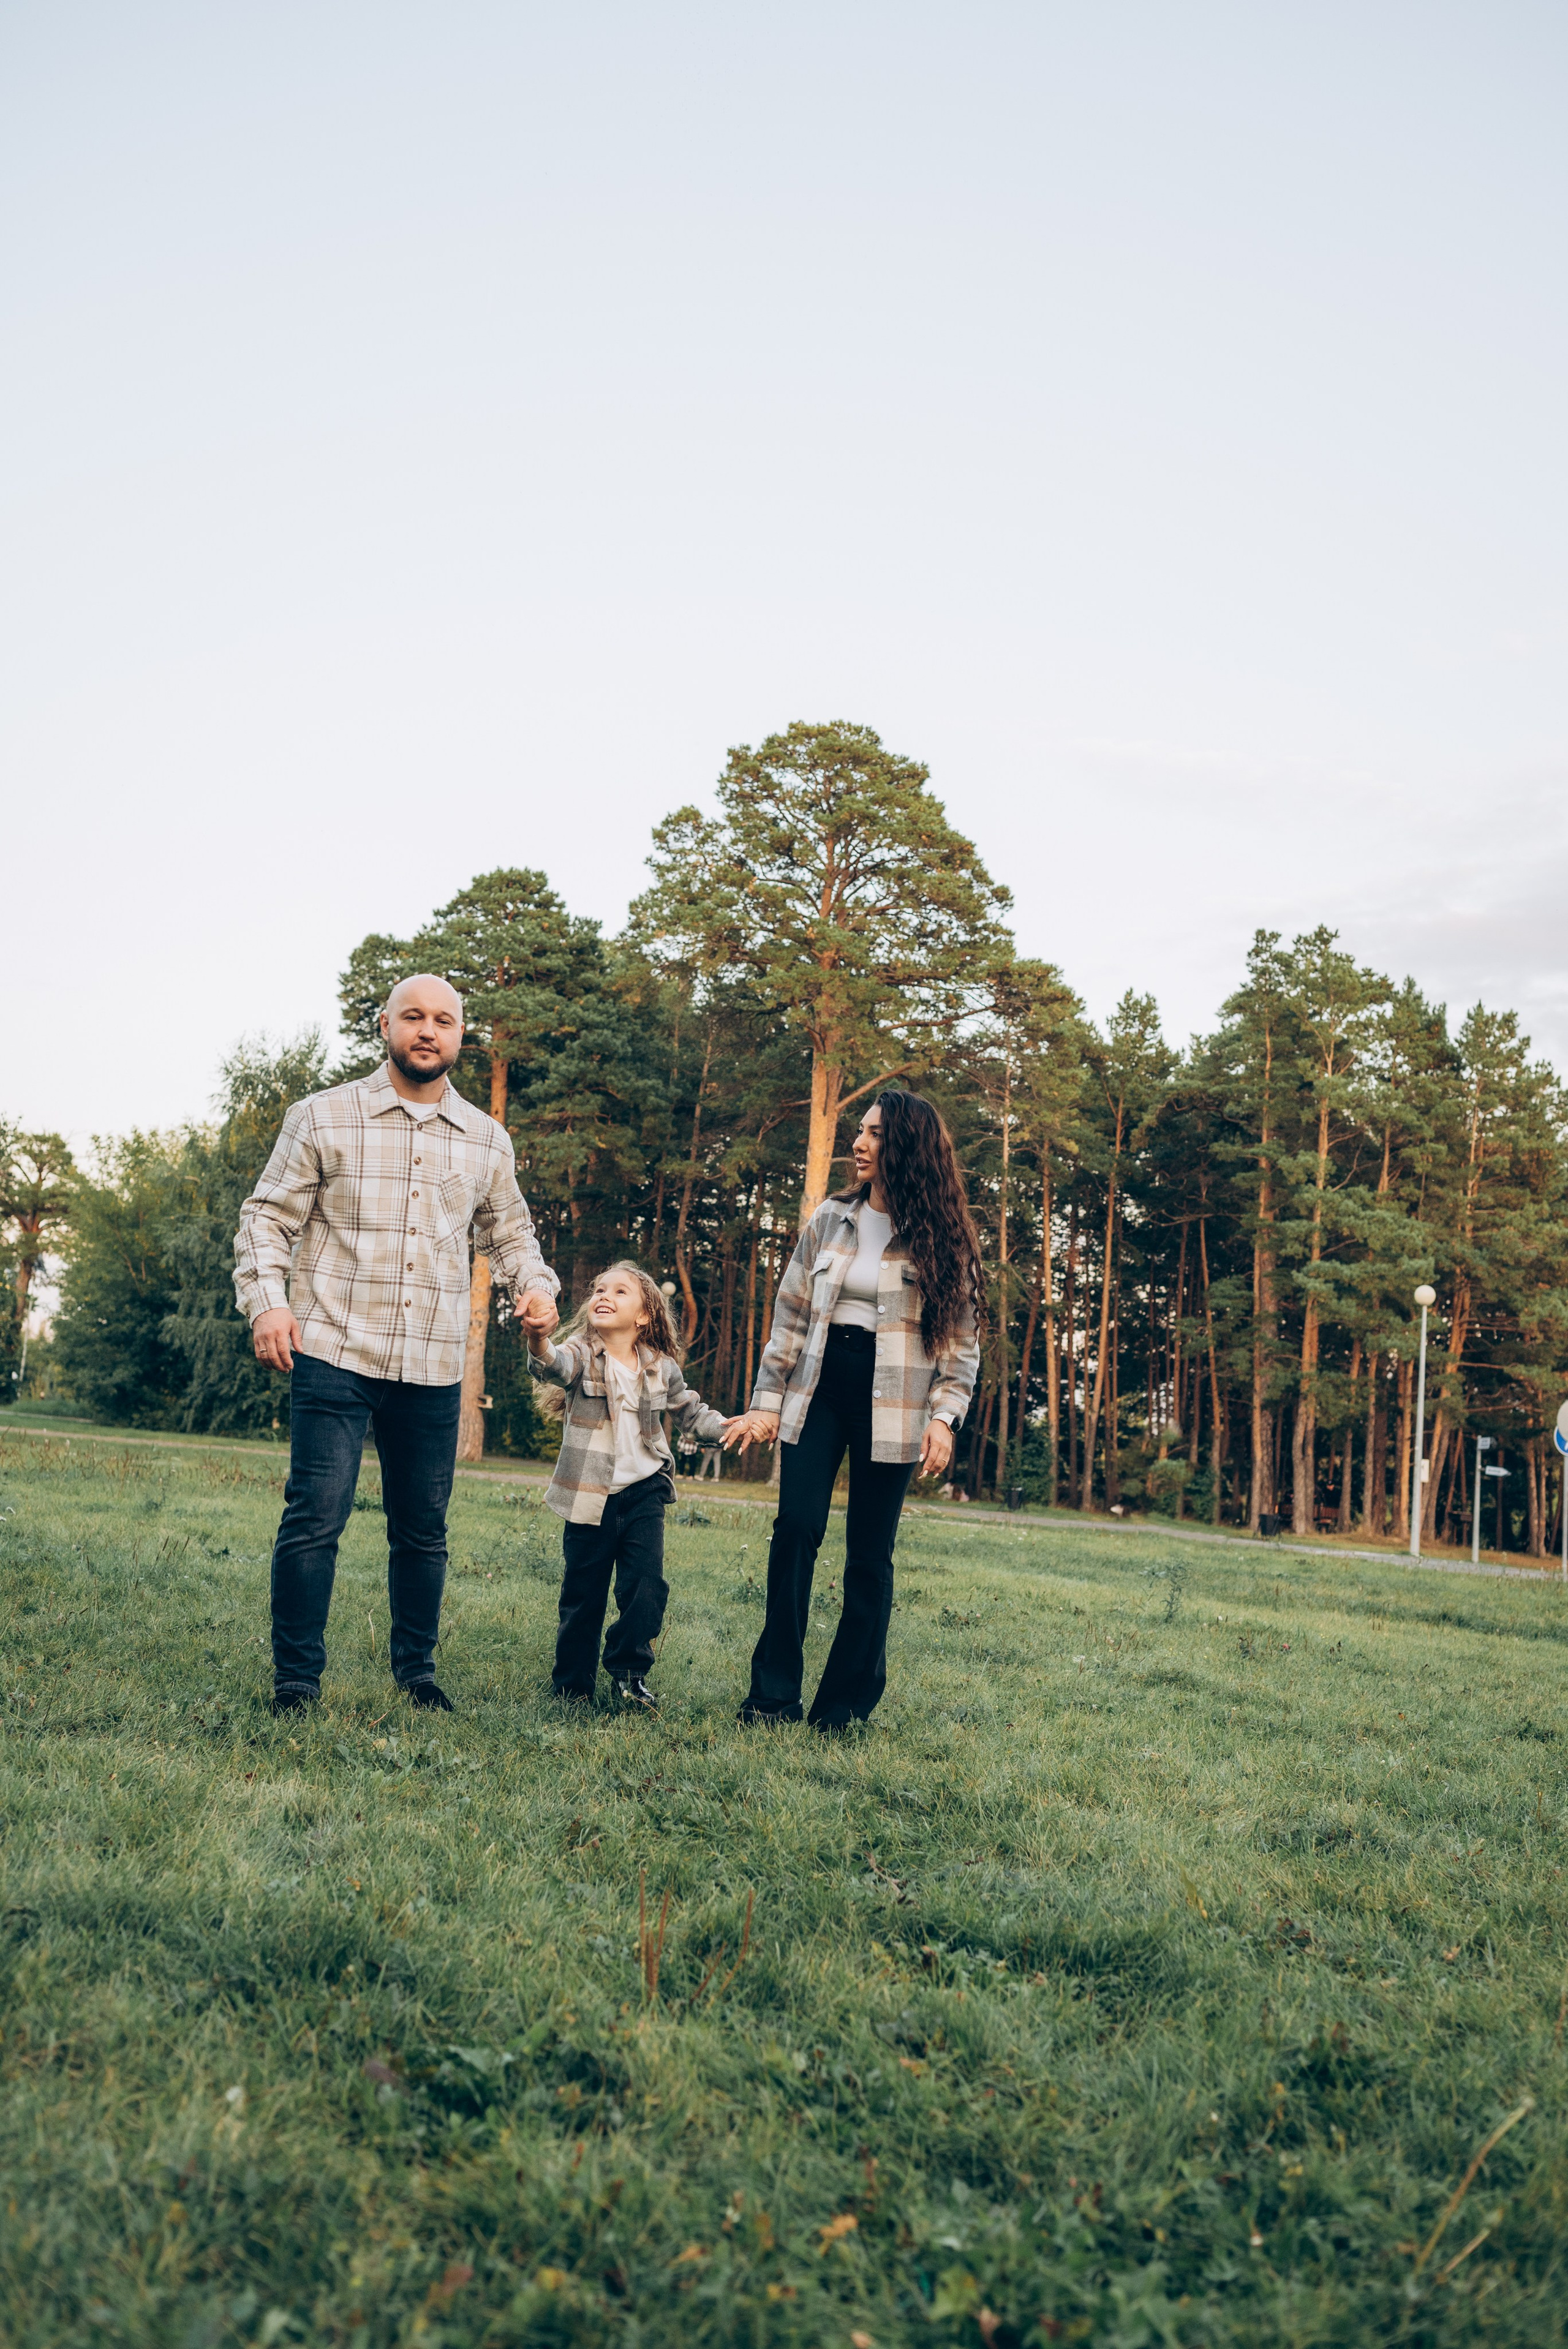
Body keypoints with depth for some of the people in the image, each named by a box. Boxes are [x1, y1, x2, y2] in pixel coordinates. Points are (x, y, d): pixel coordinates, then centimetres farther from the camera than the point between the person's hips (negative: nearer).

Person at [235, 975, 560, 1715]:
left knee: (422, 1529, 12)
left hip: (433, 1368, 4)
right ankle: (296, 1680, 5)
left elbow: (508, 1232, 22)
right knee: (315, 1518, -7)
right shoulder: (323, 1118, 2)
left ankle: (416, 1668, 28)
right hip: (333, 1353, -3)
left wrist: (536, 1286, 2)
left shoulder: (486, 1141, 11)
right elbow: (267, 1217, 1)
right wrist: (266, 1300, -14)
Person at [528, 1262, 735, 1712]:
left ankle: (629, 1671, 8)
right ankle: (573, 1684, 22)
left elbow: (691, 1413, 16)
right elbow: (554, 1365, -32)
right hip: (590, 1495, -2)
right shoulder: (581, 1354, -8)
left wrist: (726, 1425, -4)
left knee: (647, 1585, -8)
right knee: (583, 1594, 7)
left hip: (644, 1491, 2)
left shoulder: (661, 1367, 2)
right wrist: (537, 1341, -55)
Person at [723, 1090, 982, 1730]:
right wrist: (767, 1402, 5)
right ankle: (773, 1692, -2)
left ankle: (845, 1706, 11)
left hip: (891, 1404, -2)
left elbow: (961, 1339, 1)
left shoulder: (940, 1239, 1)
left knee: (870, 1554, 1)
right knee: (797, 1526, -11)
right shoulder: (831, 1220, 9)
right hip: (819, 1388, 2)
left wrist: (943, 1416, -10)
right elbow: (791, 1315, 10)